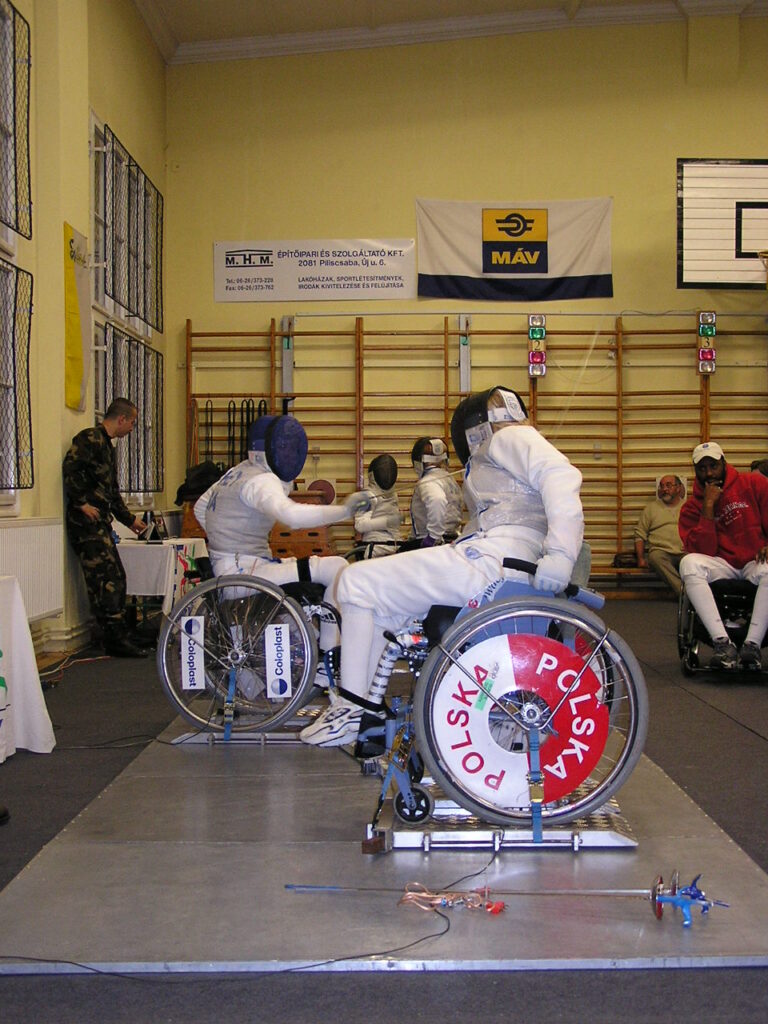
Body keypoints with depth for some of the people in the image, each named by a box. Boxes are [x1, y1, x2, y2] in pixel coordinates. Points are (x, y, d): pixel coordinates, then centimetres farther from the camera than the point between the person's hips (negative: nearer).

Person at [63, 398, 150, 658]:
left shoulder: (107, 445, 24)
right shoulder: (90, 438, -7)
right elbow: (70, 467, -23)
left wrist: (130, 519, 34)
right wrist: (82, 502, -21)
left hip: (100, 523, 10)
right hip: (86, 521, -10)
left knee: (116, 579, 10)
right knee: (105, 579, -11)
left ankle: (119, 638, 16)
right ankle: (116, 640, -10)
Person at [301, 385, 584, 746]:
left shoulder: (508, 436, 2)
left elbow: (561, 473, -17)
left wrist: (560, 553, -29)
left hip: (487, 563, -10)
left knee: (357, 584, -4)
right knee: (378, 607, 19)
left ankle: (354, 710, -1)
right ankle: (367, 707, 18)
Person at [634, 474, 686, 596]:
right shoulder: (651, 507, 20)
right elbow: (640, 535, 15)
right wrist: (641, 558, 1)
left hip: (685, 554, 1)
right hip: (661, 551, 0)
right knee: (655, 557, -37)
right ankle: (683, 590, -46)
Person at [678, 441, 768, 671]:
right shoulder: (692, 507, 8)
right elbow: (703, 551, -5)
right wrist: (708, 507, -10)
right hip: (722, 566, 2)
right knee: (689, 563, -30)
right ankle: (722, 643, -36)